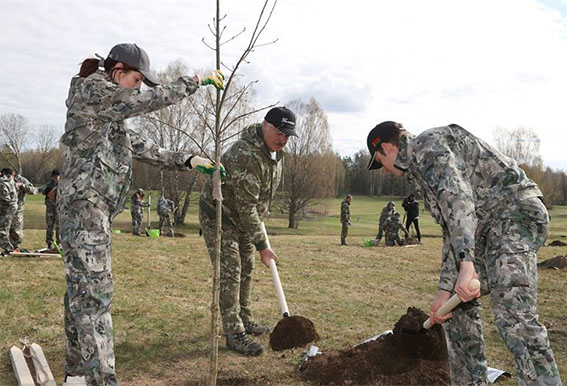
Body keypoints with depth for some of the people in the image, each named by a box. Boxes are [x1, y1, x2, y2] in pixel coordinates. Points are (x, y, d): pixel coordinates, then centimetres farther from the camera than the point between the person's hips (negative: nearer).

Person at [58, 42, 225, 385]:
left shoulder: (110, 112, 23)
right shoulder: (92, 90, -6)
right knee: (94, 290, -12)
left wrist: (187, 161, 14)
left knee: (81, 289, 12)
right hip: (85, 203, -10)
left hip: (94, 207, 10)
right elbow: (153, 99, -11)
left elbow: (140, 147, 20)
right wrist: (198, 80, -2)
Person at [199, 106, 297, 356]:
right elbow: (246, 206, -33)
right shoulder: (246, 156, -34)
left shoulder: (275, 151, -2)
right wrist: (262, 246, -29)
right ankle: (234, 334, -6)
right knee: (230, 272, -11)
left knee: (245, 269, 16)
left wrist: (261, 215, 20)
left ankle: (244, 319, 30)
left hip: (242, 218, 9)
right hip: (218, 216, -9)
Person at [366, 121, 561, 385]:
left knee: (513, 315, -22)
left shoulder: (426, 145, -7)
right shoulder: (418, 168, 23)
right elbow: (451, 228, 21)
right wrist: (445, 288, 16)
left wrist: (466, 263, -31)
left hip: (514, 212, -11)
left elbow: (458, 196, -24)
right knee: (458, 305, 17)